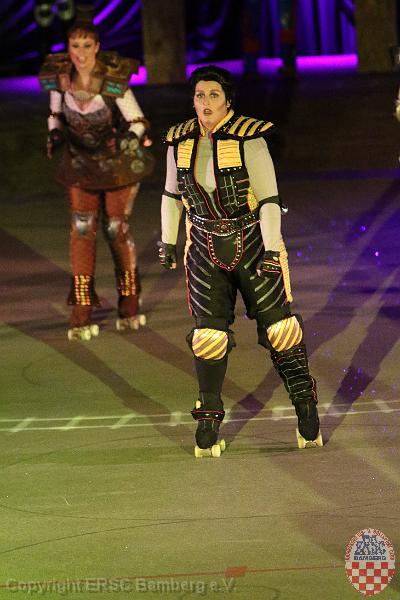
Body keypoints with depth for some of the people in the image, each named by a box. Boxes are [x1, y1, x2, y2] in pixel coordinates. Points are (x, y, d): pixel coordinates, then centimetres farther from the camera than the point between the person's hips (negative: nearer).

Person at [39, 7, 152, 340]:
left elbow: (138, 122, -15)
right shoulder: (58, 76, -13)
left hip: (120, 162, -3)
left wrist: (130, 138, -36)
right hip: (81, 162, 3)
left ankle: (129, 306, 21)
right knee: (82, 227, -8)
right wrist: (55, 135, -15)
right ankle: (81, 313, -7)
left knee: (117, 229, 2)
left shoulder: (114, 80, -24)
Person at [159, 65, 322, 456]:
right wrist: (167, 241, 18)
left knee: (278, 327, -3)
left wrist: (272, 250, -19)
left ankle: (305, 404, 13)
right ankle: (208, 417, 9)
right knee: (209, 334, -3)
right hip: (206, 248, 3)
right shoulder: (181, 141, 1)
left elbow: (268, 198, -14)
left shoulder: (248, 138, -13)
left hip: (253, 242, -3)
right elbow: (172, 195, 16)